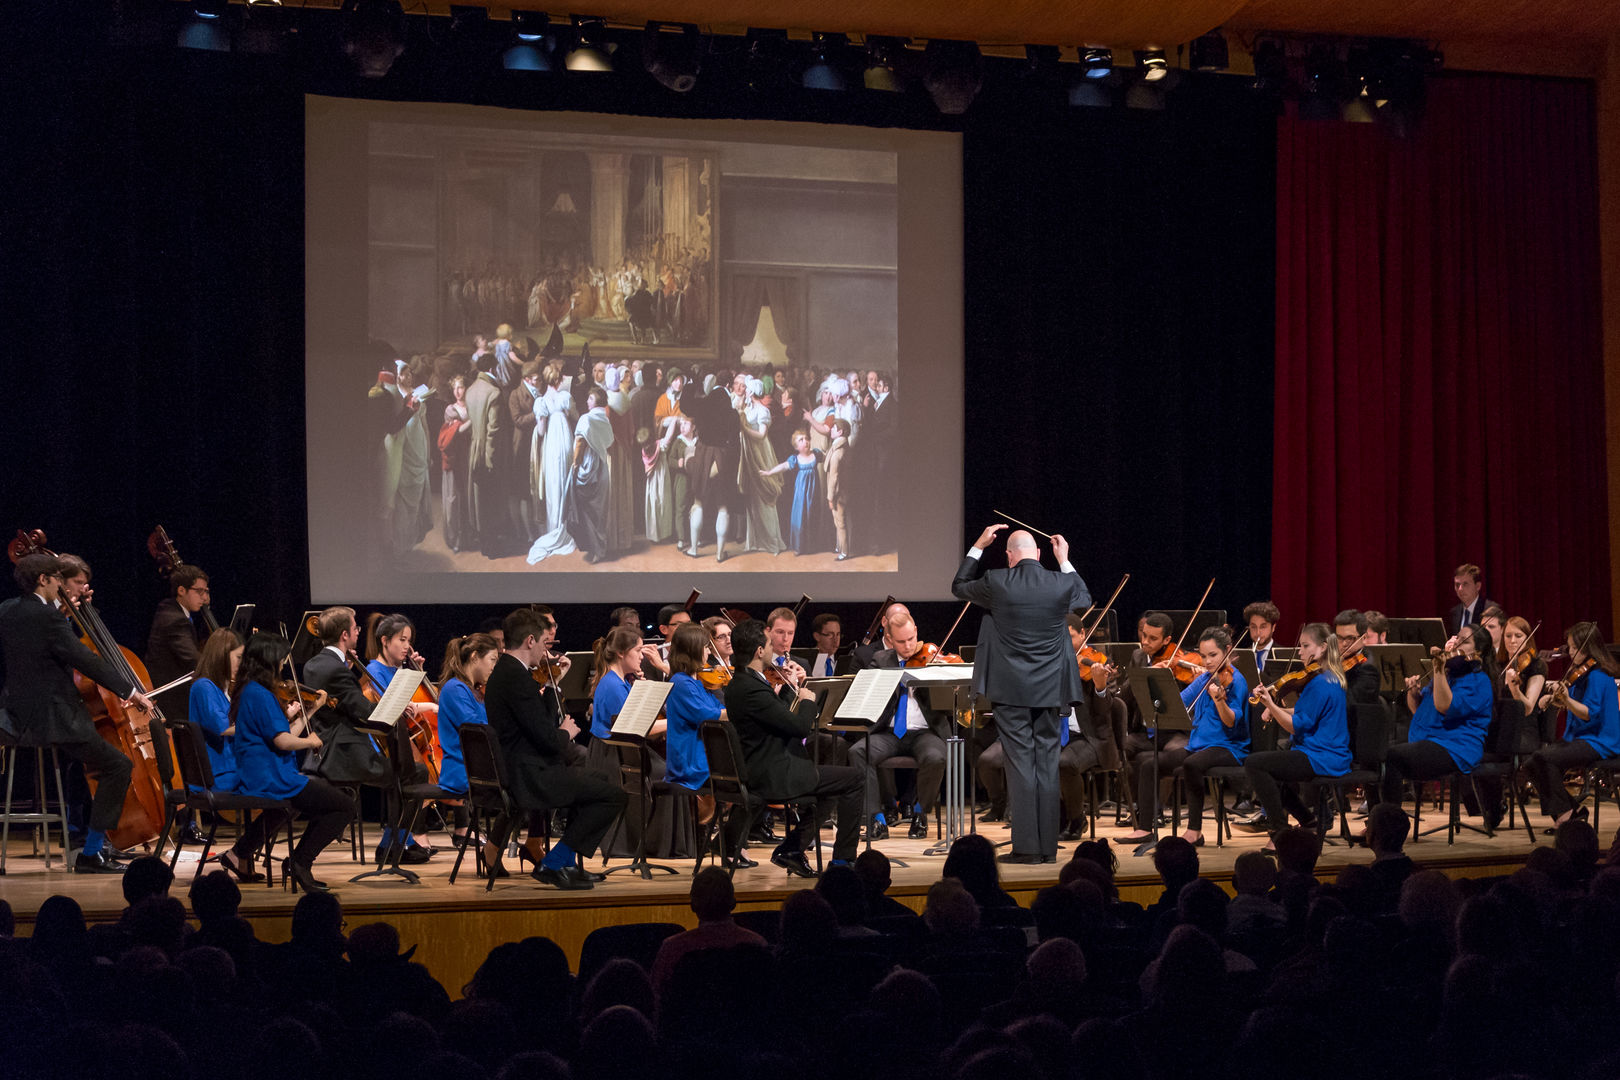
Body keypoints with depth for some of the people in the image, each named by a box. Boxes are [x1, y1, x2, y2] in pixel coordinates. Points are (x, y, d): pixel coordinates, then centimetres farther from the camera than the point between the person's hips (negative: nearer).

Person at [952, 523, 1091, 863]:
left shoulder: (997, 583, -9)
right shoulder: (1061, 583, -3)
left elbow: (958, 587, 12)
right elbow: (1085, 599, 22)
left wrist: (978, 546, 18)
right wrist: (1064, 561, 28)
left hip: (1010, 688, -2)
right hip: (1050, 689, 2)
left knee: (1020, 763, -1)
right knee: (1047, 763, 8)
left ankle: (1026, 847, -3)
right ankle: (1048, 847, 10)